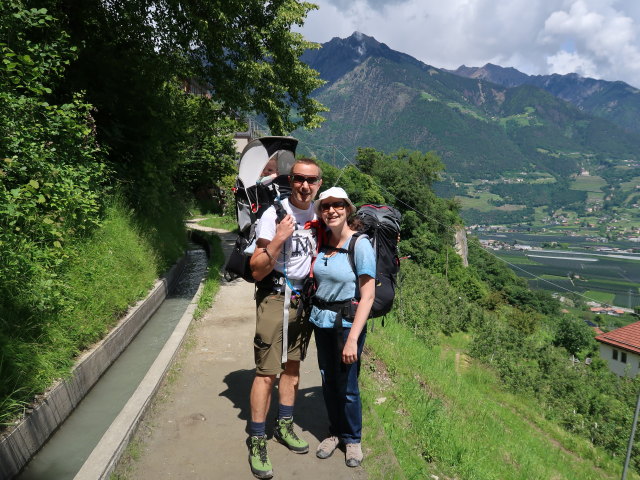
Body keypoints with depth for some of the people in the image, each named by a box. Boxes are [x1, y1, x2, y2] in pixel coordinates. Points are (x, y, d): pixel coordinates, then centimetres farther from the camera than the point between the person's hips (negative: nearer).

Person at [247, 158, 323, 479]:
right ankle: (257, 441, 12)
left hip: (304, 297, 6)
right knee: (267, 372, -4)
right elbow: (256, 271, -18)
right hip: (275, 298, -6)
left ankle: (284, 426, 32)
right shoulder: (275, 214, -16)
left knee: (293, 365, 16)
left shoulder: (318, 212, 2)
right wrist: (278, 240, -30)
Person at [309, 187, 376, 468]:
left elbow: (368, 296, -18)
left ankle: (352, 439, 30)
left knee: (347, 385, 5)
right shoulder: (321, 242, 1)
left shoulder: (360, 244, -15)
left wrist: (352, 339, -21)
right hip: (321, 319, 5)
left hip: (347, 321, -5)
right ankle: (335, 432, 37)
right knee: (328, 381, 15)